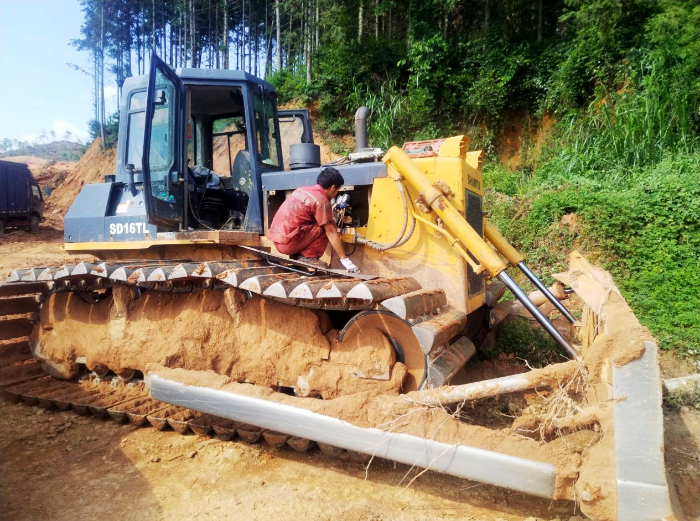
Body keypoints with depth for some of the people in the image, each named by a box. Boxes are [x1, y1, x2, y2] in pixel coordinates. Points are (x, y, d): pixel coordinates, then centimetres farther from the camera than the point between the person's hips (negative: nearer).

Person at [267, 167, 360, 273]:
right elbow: (331, 233, -12)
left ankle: (296, 256, 12)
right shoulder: (322, 201, -10)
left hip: (276, 241, 9)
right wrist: (345, 260, -9)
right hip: (288, 243, -8)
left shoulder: (303, 190, 14)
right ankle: (307, 257, -7)